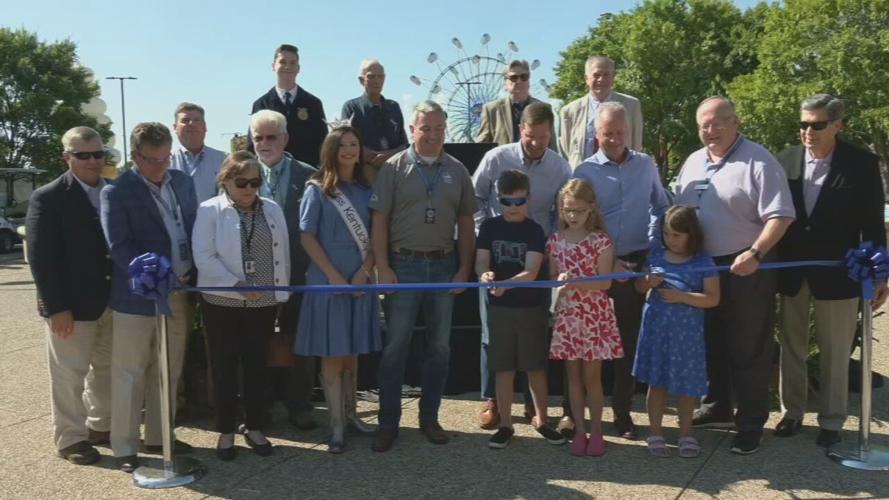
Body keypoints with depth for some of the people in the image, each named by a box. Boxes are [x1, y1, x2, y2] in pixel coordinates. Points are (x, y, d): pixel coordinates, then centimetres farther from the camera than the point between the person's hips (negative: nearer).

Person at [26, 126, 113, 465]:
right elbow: (41, 258, -12)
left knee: (107, 370, 17)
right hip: (72, 305, -5)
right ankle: (70, 438, 21)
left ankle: (101, 426, 33)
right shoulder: (48, 198, -9)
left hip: (113, 300, 5)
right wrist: (56, 307, -17)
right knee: (69, 376, 6)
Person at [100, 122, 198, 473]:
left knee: (168, 371, 14)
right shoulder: (117, 192, -9)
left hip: (179, 293, 5)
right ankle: (124, 446, 15)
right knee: (129, 374, 4)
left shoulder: (182, 182, 7)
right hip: (138, 295, -5)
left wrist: (191, 276, 0)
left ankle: (158, 436, 28)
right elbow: (119, 246, -15)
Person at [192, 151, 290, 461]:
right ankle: (226, 431, 18)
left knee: (256, 365, 11)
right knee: (224, 367, 6)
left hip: (264, 303, 3)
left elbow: (283, 255, 8)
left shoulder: (272, 210, 7)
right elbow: (204, 257, -12)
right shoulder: (210, 211, -4)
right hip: (222, 302, -3)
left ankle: (254, 428, 23)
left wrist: (281, 293, 4)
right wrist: (237, 285, -18)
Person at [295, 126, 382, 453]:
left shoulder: (366, 190, 9)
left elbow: (375, 236, 8)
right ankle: (337, 426, 3)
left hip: (360, 281, 4)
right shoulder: (317, 189, -1)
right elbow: (307, 237, -5)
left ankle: (350, 413, 25)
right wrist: (333, 275, -12)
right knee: (332, 354, -1)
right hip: (327, 281, -3)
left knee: (352, 353, 12)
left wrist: (364, 272, -7)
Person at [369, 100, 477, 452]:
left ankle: (429, 417, 24)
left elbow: (466, 223, 10)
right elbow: (379, 221, -4)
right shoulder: (395, 167, -1)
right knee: (395, 346, 0)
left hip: (444, 266, 3)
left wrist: (464, 270, 4)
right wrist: (382, 268, -11)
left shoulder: (457, 170, 8)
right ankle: (388, 422, 11)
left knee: (440, 347, 10)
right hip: (403, 265, -3)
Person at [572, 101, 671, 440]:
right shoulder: (585, 171, -1)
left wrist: (655, 245, 2)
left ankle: (622, 411, 16)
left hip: (637, 262, 2)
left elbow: (662, 208, 16)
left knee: (630, 337, 5)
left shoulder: (646, 165, 7)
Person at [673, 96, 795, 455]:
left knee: (748, 348, 2)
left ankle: (751, 423, 14)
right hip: (702, 267, 7)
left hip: (745, 268, -7)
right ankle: (716, 408, 34)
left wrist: (754, 254, -28)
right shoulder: (693, 163, 9)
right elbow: (677, 211, 16)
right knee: (711, 342, 18)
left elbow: (779, 215, -18)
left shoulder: (758, 162, -12)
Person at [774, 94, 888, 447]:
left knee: (834, 352, 7)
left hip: (837, 272, -2)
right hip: (791, 270, 3)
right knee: (791, 346, 14)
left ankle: (831, 421, 22)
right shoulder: (785, 161, -1)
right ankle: (792, 411, 29)